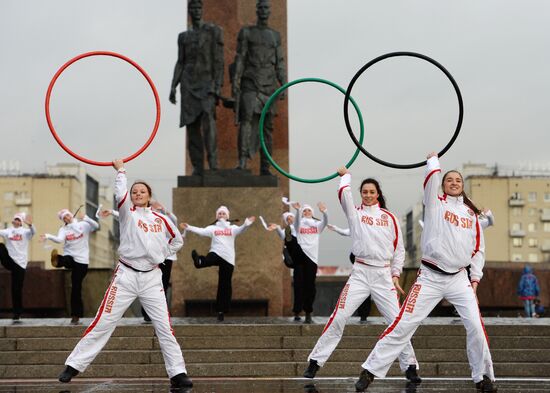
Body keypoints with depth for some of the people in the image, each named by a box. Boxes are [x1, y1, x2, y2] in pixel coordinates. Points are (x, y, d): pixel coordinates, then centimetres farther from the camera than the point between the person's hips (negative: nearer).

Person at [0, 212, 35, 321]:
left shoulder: (25, 232, 2)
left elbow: (33, 232, -18)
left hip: (20, 263, -2)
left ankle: (17, 314, 10)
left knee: (17, 289, 1)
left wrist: (30, 224, -40)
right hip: (9, 261, 2)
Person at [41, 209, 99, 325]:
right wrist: (48, 236, -36)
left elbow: (96, 226, -15)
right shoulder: (63, 230, 4)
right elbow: (59, 239, -17)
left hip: (82, 259, -2)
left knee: (76, 288, -1)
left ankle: (76, 315, 4)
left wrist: (86, 219, -31)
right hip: (69, 256, 2)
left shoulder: (83, 225, 2)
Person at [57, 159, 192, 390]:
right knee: (103, 323, -4)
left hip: (152, 278, 2)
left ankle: (178, 374, 2)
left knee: (164, 327, -1)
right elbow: (120, 194, -18)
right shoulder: (127, 213, 2)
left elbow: (177, 240, 24)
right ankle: (73, 366, 2)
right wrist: (121, 170, -5)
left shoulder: (161, 219, 10)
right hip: (126, 276, -2)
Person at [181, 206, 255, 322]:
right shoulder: (213, 227, 8)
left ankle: (221, 311, 9)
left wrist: (246, 224, -34)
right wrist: (189, 228, -23)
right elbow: (202, 231, -7)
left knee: (225, 285, 3)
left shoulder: (232, 227, 8)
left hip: (228, 259, 0)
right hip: (216, 254, 0)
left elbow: (240, 230, -12)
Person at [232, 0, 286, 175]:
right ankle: (242, 162, -28)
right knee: (246, 119, -22)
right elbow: (239, 59, -1)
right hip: (249, 84, -3)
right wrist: (234, 82, -11)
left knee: (267, 126, 1)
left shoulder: (275, 36, 14)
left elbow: (280, 64, 11)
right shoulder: (246, 32, 5)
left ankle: (265, 167, 6)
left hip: (268, 86, 3)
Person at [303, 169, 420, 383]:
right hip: (360, 273, -1)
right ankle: (315, 362, -1)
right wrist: (346, 175, 9)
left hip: (384, 275, 1)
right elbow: (344, 192, -8)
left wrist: (395, 275, 7)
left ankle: (410, 367, 9)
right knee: (338, 318, -8)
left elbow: (399, 249, 13)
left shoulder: (389, 218, 11)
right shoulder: (355, 212, 9)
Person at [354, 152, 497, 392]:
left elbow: (478, 249, 16)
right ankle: (370, 371, -2)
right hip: (430, 277, -3)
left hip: (459, 279, 3)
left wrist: (475, 278, 8)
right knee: (403, 325, -7)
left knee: (476, 326, -8)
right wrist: (433, 158, 9)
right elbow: (432, 175, -10)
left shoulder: (472, 214, 13)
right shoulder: (435, 203, 5)